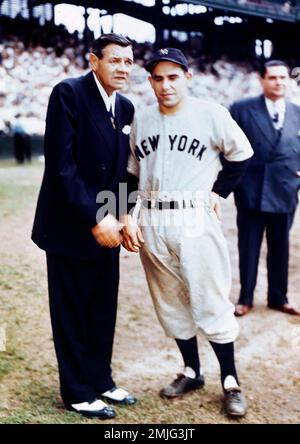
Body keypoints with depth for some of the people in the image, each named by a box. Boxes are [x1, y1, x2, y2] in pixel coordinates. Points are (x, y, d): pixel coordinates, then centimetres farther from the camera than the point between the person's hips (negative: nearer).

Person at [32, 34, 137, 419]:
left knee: (103, 311, 13)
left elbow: (124, 167, 12)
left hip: (106, 227, 6)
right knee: (72, 313, 6)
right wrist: (94, 217, -21)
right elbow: (61, 164, -19)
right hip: (71, 225, -6)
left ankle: (100, 380, 30)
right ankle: (77, 392, 21)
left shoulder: (126, 107, 8)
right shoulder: (68, 94, -12)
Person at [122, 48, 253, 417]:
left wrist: (217, 192, 3)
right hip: (150, 224, 4)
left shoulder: (210, 114, -4)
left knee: (211, 303, -1)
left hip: (193, 220, -4)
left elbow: (241, 154, 8)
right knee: (170, 303, 12)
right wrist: (129, 216, 3)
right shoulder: (141, 120, 8)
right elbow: (132, 173, 13)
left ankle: (230, 380, 14)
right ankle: (191, 372, 29)